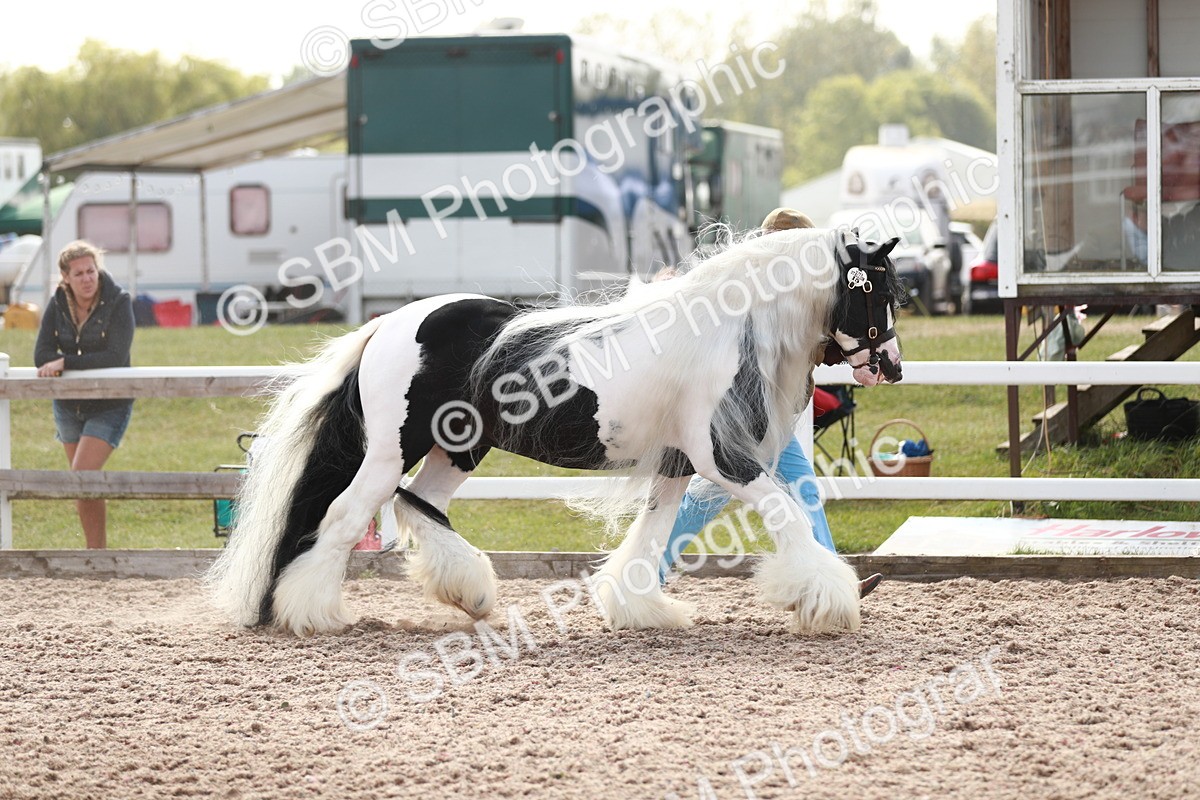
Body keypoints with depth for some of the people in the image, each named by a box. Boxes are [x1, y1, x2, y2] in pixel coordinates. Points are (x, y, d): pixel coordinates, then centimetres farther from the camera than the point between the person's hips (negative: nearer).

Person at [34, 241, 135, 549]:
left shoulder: (118, 302, -15)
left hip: (109, 407, -5)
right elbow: (42, 356, -10)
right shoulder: (58, 304, -2)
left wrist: (66, 362, -25)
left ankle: (96, 553, -7)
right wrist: (89, 363, -25)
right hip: (69, 405, 5)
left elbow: (116, 357, -23)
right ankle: (98, 553, 24)